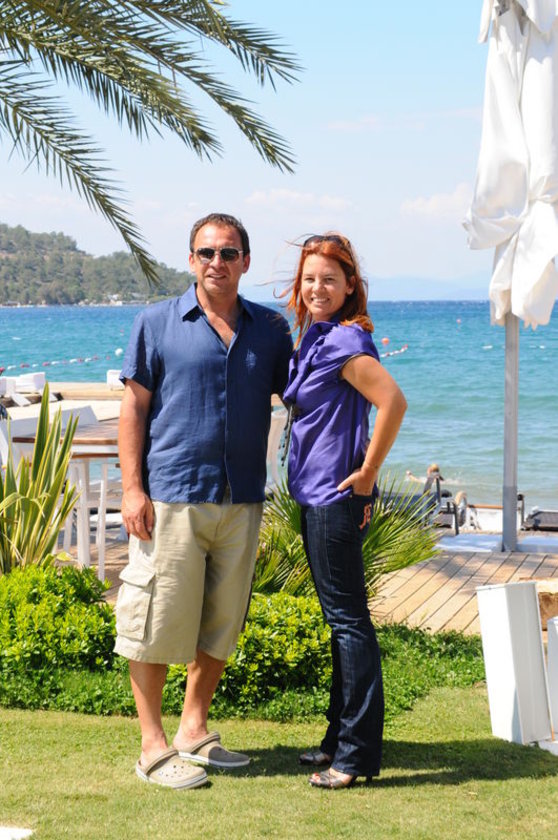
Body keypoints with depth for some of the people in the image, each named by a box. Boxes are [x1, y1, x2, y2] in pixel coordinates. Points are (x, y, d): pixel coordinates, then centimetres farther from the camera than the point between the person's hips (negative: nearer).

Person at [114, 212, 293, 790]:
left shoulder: (271, 329, 10)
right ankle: (154, 746, 11)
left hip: (240, 501, 4)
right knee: (157, 621, -1)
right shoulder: (157, 324, 2)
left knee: (220, 624, 11)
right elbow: (133, 407, 1)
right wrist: (132, 488, -8)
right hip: (170, 498, -3)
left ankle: (194, 731, 27)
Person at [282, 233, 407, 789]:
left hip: (337, 498, -10)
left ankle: (358, 753, 2)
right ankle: (340, 738, 26)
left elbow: (392, 401, -27)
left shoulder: (344, 340, -16)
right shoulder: (313, 338, 13)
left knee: (348, 619, -5)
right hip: (315, 495, 10)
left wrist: (366, 473, -19)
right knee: (338, 618, 15)